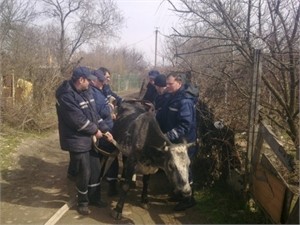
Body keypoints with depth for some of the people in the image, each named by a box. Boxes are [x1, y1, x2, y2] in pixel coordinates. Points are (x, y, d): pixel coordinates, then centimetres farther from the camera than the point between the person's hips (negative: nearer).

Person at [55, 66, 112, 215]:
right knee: (84, 172, 2)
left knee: (96, 169, 16)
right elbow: (78, 120, -24)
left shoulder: (86, 92, 7)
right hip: (77, 141, -8)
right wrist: (95, 130, -12)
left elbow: (93, 113, 12)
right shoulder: (66, 96, -21)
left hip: (90, 138, 9)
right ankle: (82, 202, 24)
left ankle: (94, 197, 35)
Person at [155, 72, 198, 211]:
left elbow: (185, 125, -28)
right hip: (171, 141, 9)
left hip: (183, 143, -8)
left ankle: (188, 199, 21)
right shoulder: (169, 97, 8)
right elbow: (163, 117, 18)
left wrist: (168, 136, -33)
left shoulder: (185, 101, -20)